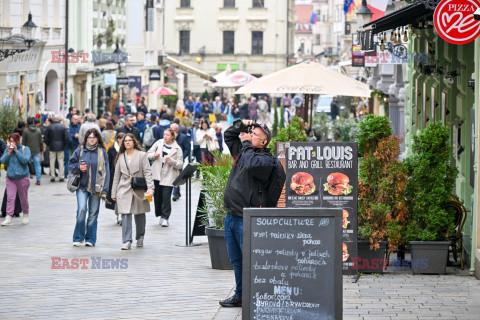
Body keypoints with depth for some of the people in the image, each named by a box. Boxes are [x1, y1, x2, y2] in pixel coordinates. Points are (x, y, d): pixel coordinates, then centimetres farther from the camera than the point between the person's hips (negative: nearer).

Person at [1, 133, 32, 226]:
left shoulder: (25, 149, -4)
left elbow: (25, 160, -18)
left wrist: (16, 151, -18)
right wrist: (9, 152, -12)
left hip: (22, 177, -2)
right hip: (10, 178, 2)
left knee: (23, 198, 8)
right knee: (10, 198, -8)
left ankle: (25, 216, 28)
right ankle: (8, 219, -12)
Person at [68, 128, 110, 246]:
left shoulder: (102, 153, 4)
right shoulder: (79, 151, 6)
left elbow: (106, 172, 4)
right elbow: (71, 166, 14)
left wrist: (104, 190, -3)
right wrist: (79, 167, -9)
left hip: (96, 187, 0)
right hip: (82, 186, 0)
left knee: (93, 213, 3)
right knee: (81, 209, -15)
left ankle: (90, 239, 13)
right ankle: (78, 238, -4)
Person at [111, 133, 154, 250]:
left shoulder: (142, 155, 2)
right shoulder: (121, 157, 11)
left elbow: (147, 173, -3)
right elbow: (116, 176, 15)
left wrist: (150, 188, -14)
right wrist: (114, 193, 13)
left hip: (139, 190, -1)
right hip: (124, 190, 1)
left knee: (139, 214, 9)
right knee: (126, 215, -10)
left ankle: (140, 238, 30)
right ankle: (127, 242, -12)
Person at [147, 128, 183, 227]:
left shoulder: (177, 149, 1)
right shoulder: (159, 143, 9)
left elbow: (180, 164, -1)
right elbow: (149, 154, 12)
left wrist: (171, 161, -19)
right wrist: (154, 155, -10)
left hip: (168, 176, -3)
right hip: (157, 174, 3)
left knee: (166, 197, -10)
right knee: (157, 196, 7)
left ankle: (165, 217, -6)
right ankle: (161, 215, 21)